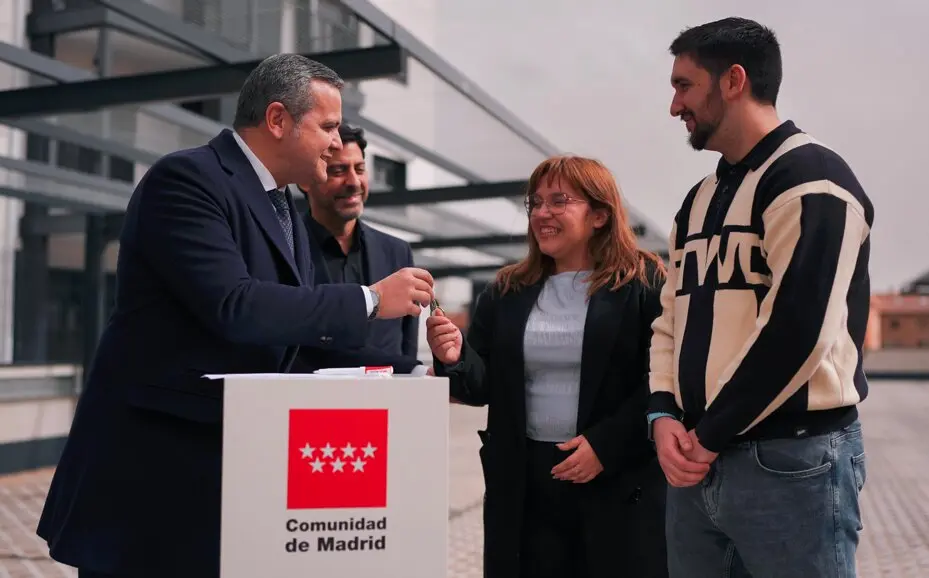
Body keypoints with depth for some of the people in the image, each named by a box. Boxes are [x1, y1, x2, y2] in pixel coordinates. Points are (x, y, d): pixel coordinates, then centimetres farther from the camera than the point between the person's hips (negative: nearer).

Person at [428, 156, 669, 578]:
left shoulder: (645, 283, -4)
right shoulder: (507, 292, 9)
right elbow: (484, 386, 8)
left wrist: (607, 444, -17)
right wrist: (455, 358, -13)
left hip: (620, 482, -3)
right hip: (523, 482, 4)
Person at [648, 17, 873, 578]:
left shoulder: (811, 179, -9)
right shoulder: (699, 199, 16)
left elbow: (799, 331, -19)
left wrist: (710, 435, -13)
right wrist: (664, 415, -2)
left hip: (790, 459, -7)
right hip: (698, 461, 7)